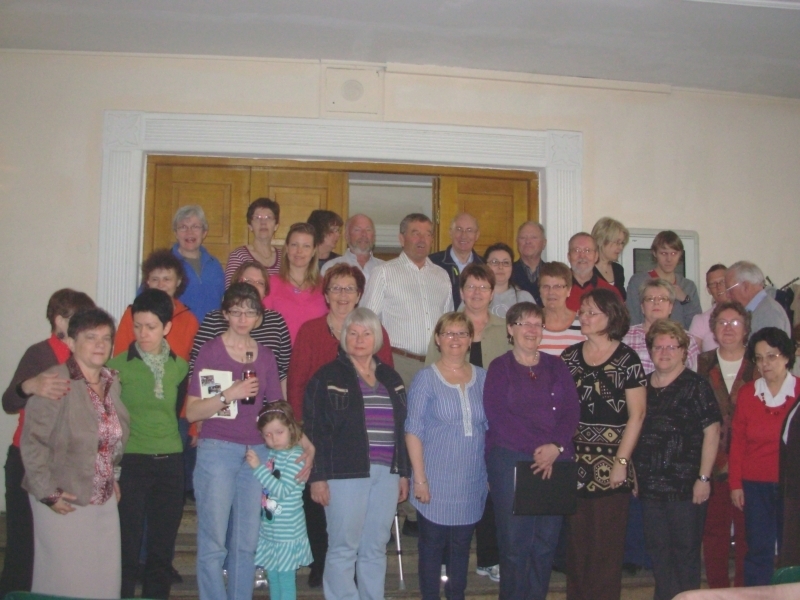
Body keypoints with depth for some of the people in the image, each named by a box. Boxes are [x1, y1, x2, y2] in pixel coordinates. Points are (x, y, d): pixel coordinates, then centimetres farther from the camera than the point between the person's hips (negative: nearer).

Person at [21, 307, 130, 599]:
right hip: (63, 500, -6)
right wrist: (47, 492, -15)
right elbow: (32, 441, -15)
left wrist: (111, 477, 12)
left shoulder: (112, 382, 6)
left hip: (104, 499, 6)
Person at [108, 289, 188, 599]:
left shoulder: (179, 366, 6)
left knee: (163, 547, 10)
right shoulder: (119, 365, -5)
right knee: (127, 547, 0)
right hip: (132, 462, -3)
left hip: (171, 462, 4)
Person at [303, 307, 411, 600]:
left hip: (386, 474, 5)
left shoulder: (391, 378, 15)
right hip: (345, 473, -4)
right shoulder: (328, 377, 0)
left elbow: (402, 429, 17)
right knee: (343, 548, 0)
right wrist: (317, 477, -10)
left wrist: (404, 473, 13)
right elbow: (313, 429, -4)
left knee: (375, 549, 9)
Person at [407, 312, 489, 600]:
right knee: (432, 545, 5)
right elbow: (413, 431, -7)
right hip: (436, 482, -3)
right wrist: (419, 479, -12)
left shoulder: (482, 378, 8)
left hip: (471, 482, 3)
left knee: (461, 546, 12)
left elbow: (491, 427, 12)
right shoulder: (425, 378, -3)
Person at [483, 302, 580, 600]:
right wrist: (535, 448, -15)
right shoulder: (499, 368, 5)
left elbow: (572, 410, 4)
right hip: (510, 460, -3)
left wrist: (555, 446, -12)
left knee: (546, 540, 5)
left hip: (556, 462, 3)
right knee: (514, 541, -2)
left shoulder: (556, 367, 15)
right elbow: (498, 416, -7)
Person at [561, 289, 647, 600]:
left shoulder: (626, 359, -4)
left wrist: (621, 462, -11)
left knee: (607, 546, 3)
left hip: (609, 462, -4)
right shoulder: (570, 356, 8)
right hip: (574, 461, 4)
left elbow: (637, 414, -7)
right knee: (576, 543, 10)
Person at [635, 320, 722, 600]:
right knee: (657, 550, 12)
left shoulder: (696, 385, -4)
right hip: (650, 485, 5)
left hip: (685, 485, -5)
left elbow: (712, 431, -8)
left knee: (686, 551, 4)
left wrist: (704, 477, -13)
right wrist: (633, 474, 13)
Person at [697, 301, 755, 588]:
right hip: (713, 463, 1)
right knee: (714, 530, 6)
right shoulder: (702, 365, 8)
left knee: (747, 531, 3)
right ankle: (717, 588, 18)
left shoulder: (758, 366, 4)